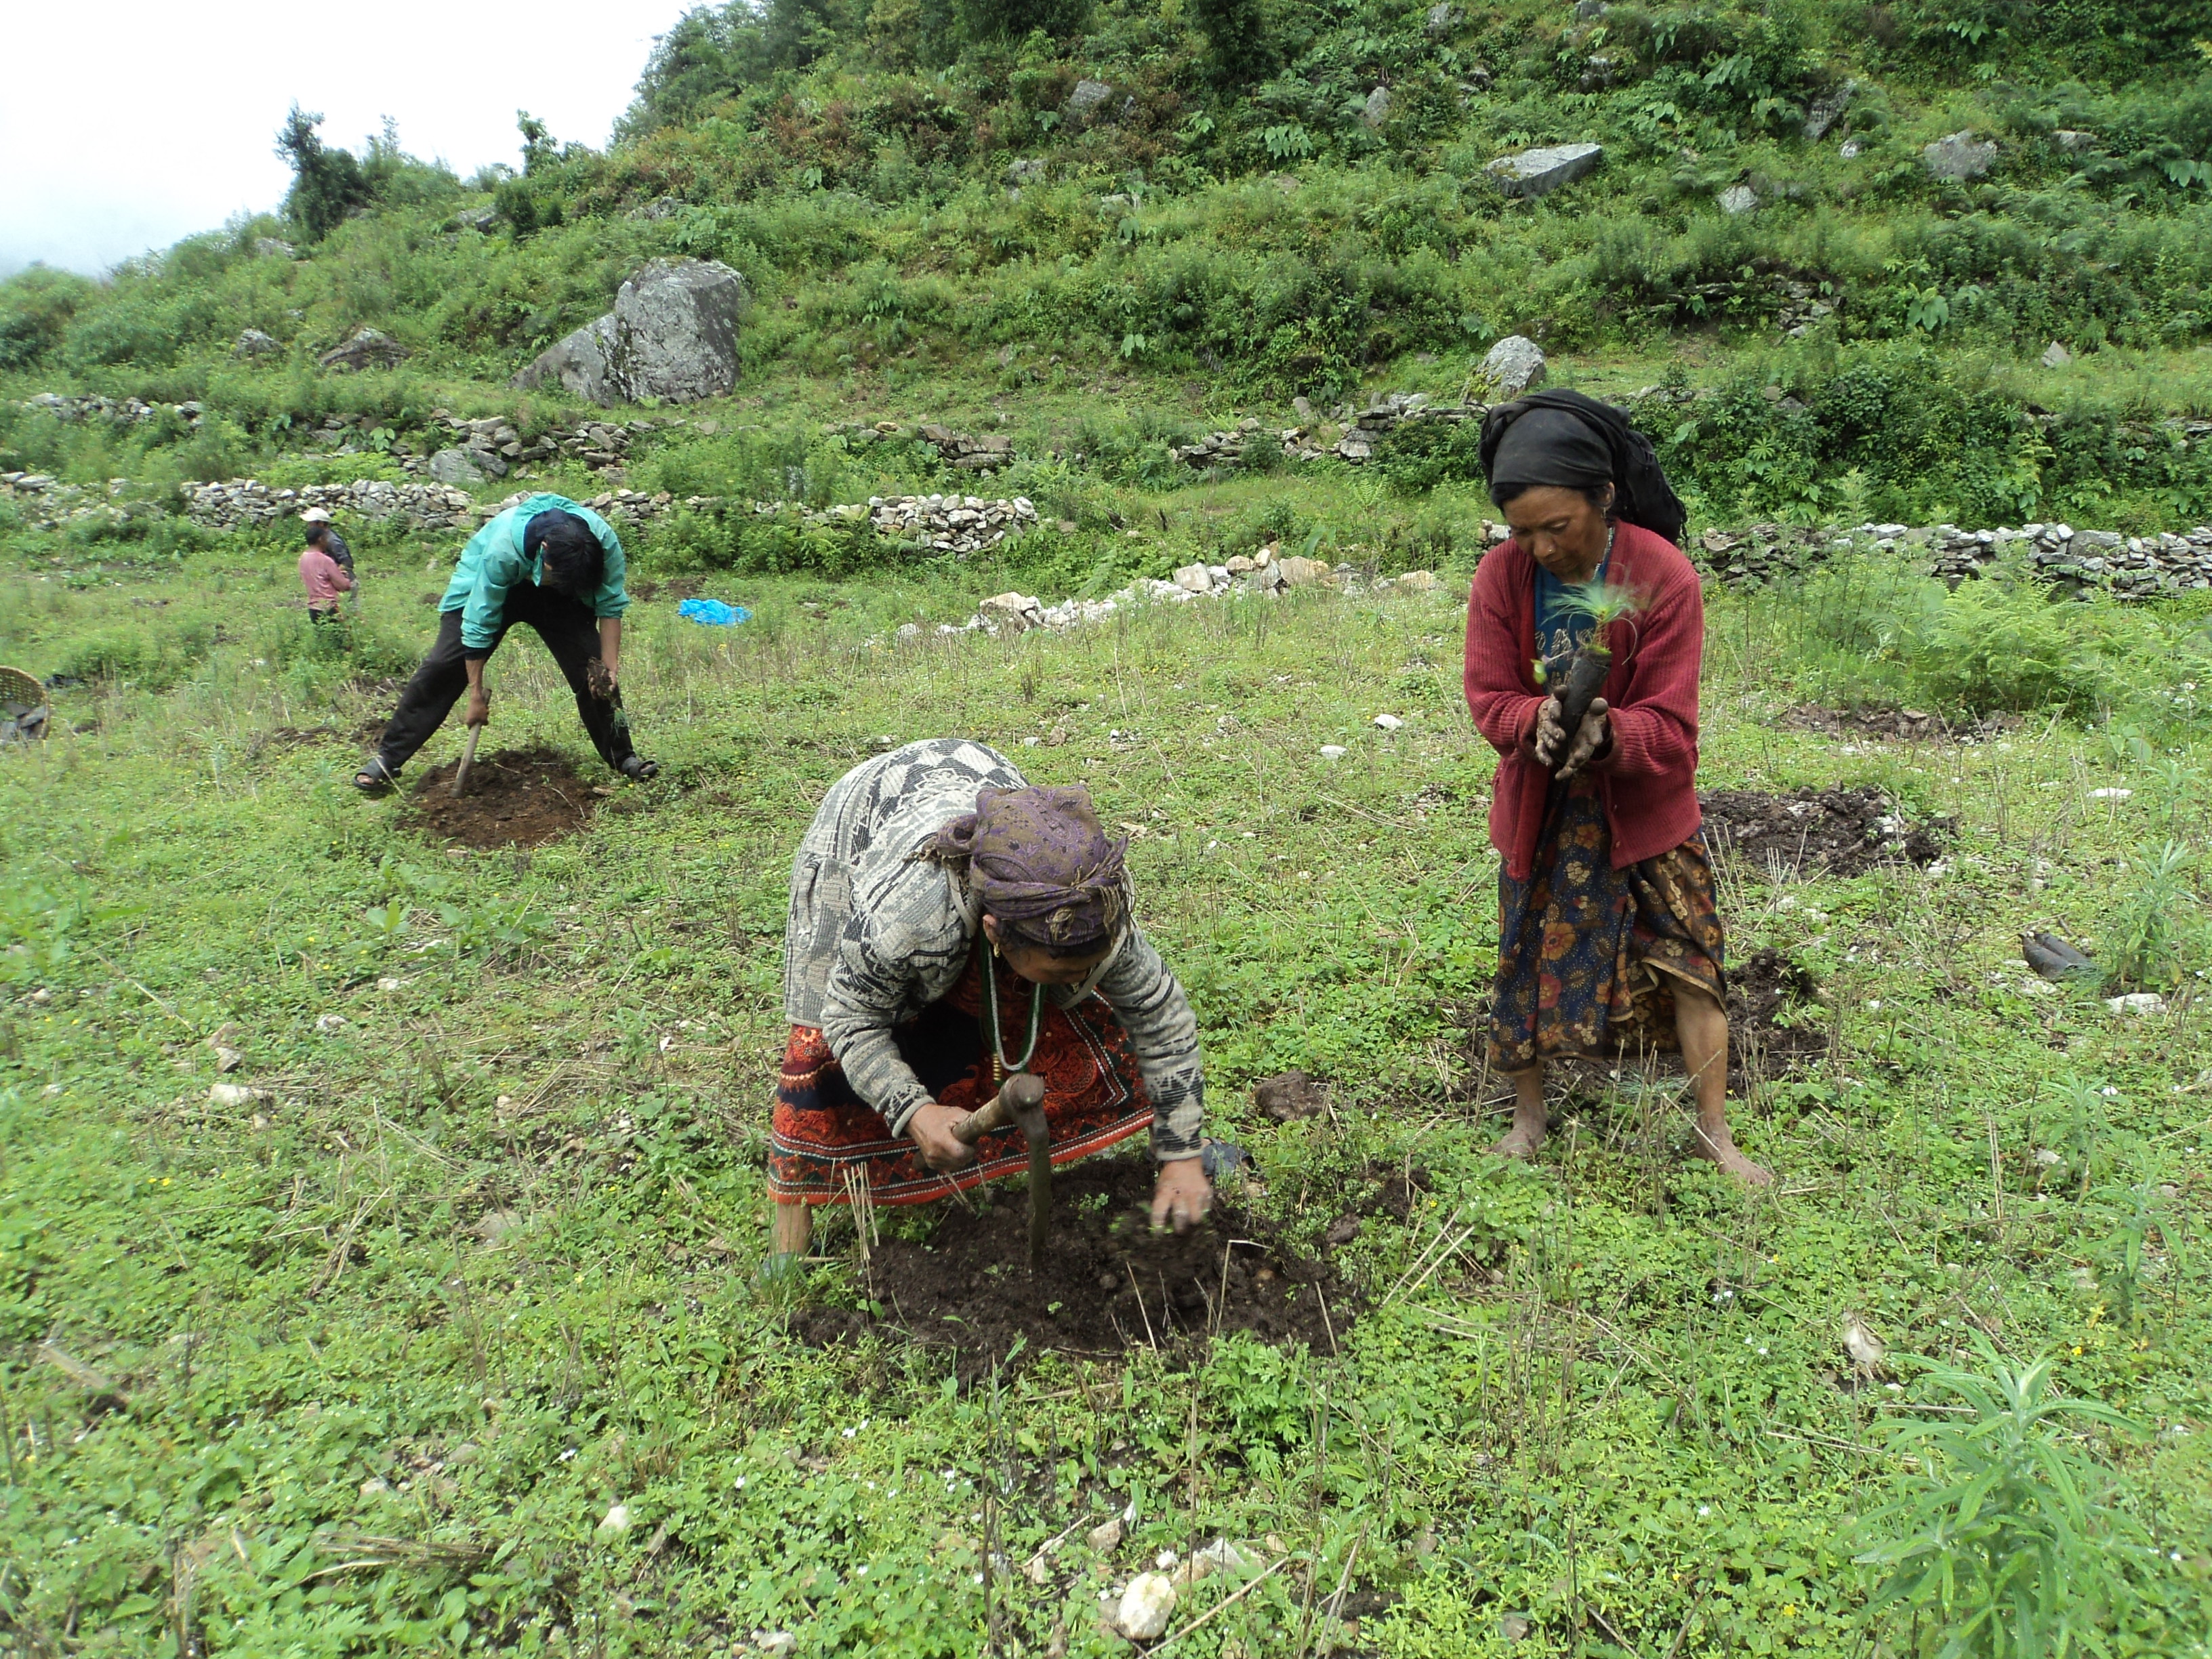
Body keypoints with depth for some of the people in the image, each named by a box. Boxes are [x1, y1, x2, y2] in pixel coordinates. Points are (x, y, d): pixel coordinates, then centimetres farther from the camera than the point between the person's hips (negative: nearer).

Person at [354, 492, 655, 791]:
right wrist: (476, 694, -23)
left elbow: (610, 607, -19)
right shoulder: (502, 550, -40)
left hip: (559, 599, 2)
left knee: (597, 671, -12)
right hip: (485, 588, -2)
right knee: (442, 669, -9)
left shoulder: (604, 542, -34)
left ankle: (622, 756, 3)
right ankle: (387, 759, -2)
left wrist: (609, 668, -25)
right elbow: (479, 622, -30)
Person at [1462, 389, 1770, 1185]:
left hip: (1644, 807, -2)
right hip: (1540, 806, 2)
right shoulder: (1502, 574, -14)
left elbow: (1669, 726, -19)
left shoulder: (1663, 575, -20)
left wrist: (1605, 733, -41)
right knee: (1529, 961, 10)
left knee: (1689, 962, 3)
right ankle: (1529, 1118, 31)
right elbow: (1488, 697, -12)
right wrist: (1538, 721, -34)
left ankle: (1714, 1131, 22)